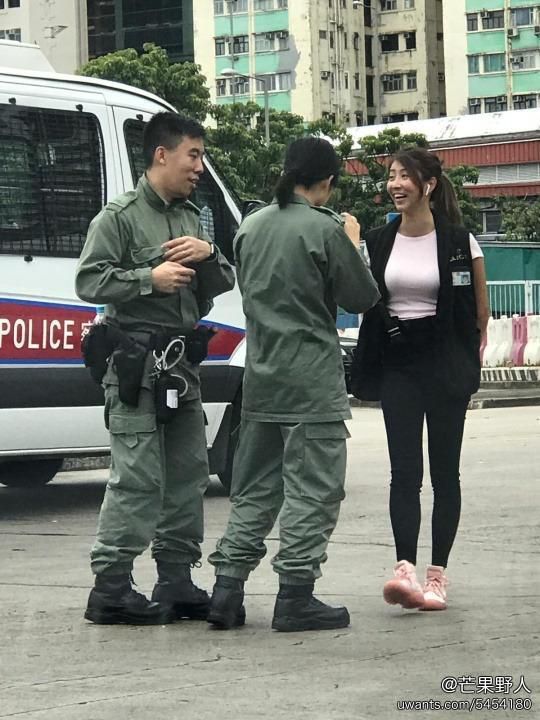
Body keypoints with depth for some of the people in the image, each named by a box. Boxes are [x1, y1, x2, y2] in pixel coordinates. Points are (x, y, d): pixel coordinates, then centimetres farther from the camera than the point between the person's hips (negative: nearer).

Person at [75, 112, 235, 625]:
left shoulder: (190, 218, 18)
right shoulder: (120, 217, -5)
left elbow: (222, 285, 19)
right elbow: (89, 281, -12)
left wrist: (208, 255, -1)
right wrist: (149, 278, -17)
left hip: (181, 364, 8)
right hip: (136, 366, -8)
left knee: (187, 475, 10)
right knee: (137, 479, -10)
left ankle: (177, 582, 19)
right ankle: (111, 589, -6)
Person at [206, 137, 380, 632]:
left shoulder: (252, 227, 8)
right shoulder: (325, 229, -12)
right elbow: (362, 297, -5)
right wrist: (352, 246, 10)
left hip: (261, 377, 7)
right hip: (312, 380, -7)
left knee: (254, 489, 14)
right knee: (313, 490, -1)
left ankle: (228, 588, 11)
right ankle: (295, 598, -1)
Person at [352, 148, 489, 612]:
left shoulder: (459, 241, -4)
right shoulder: (378, 242, 7)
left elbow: (480, 310, 3)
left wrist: (471, 361, 3)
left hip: (445, 364, -3)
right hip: (396, 364, 3)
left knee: (444, 471, 2)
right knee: (404, 471, -7)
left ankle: (437, 575, 6)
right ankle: (406, 569, -17)